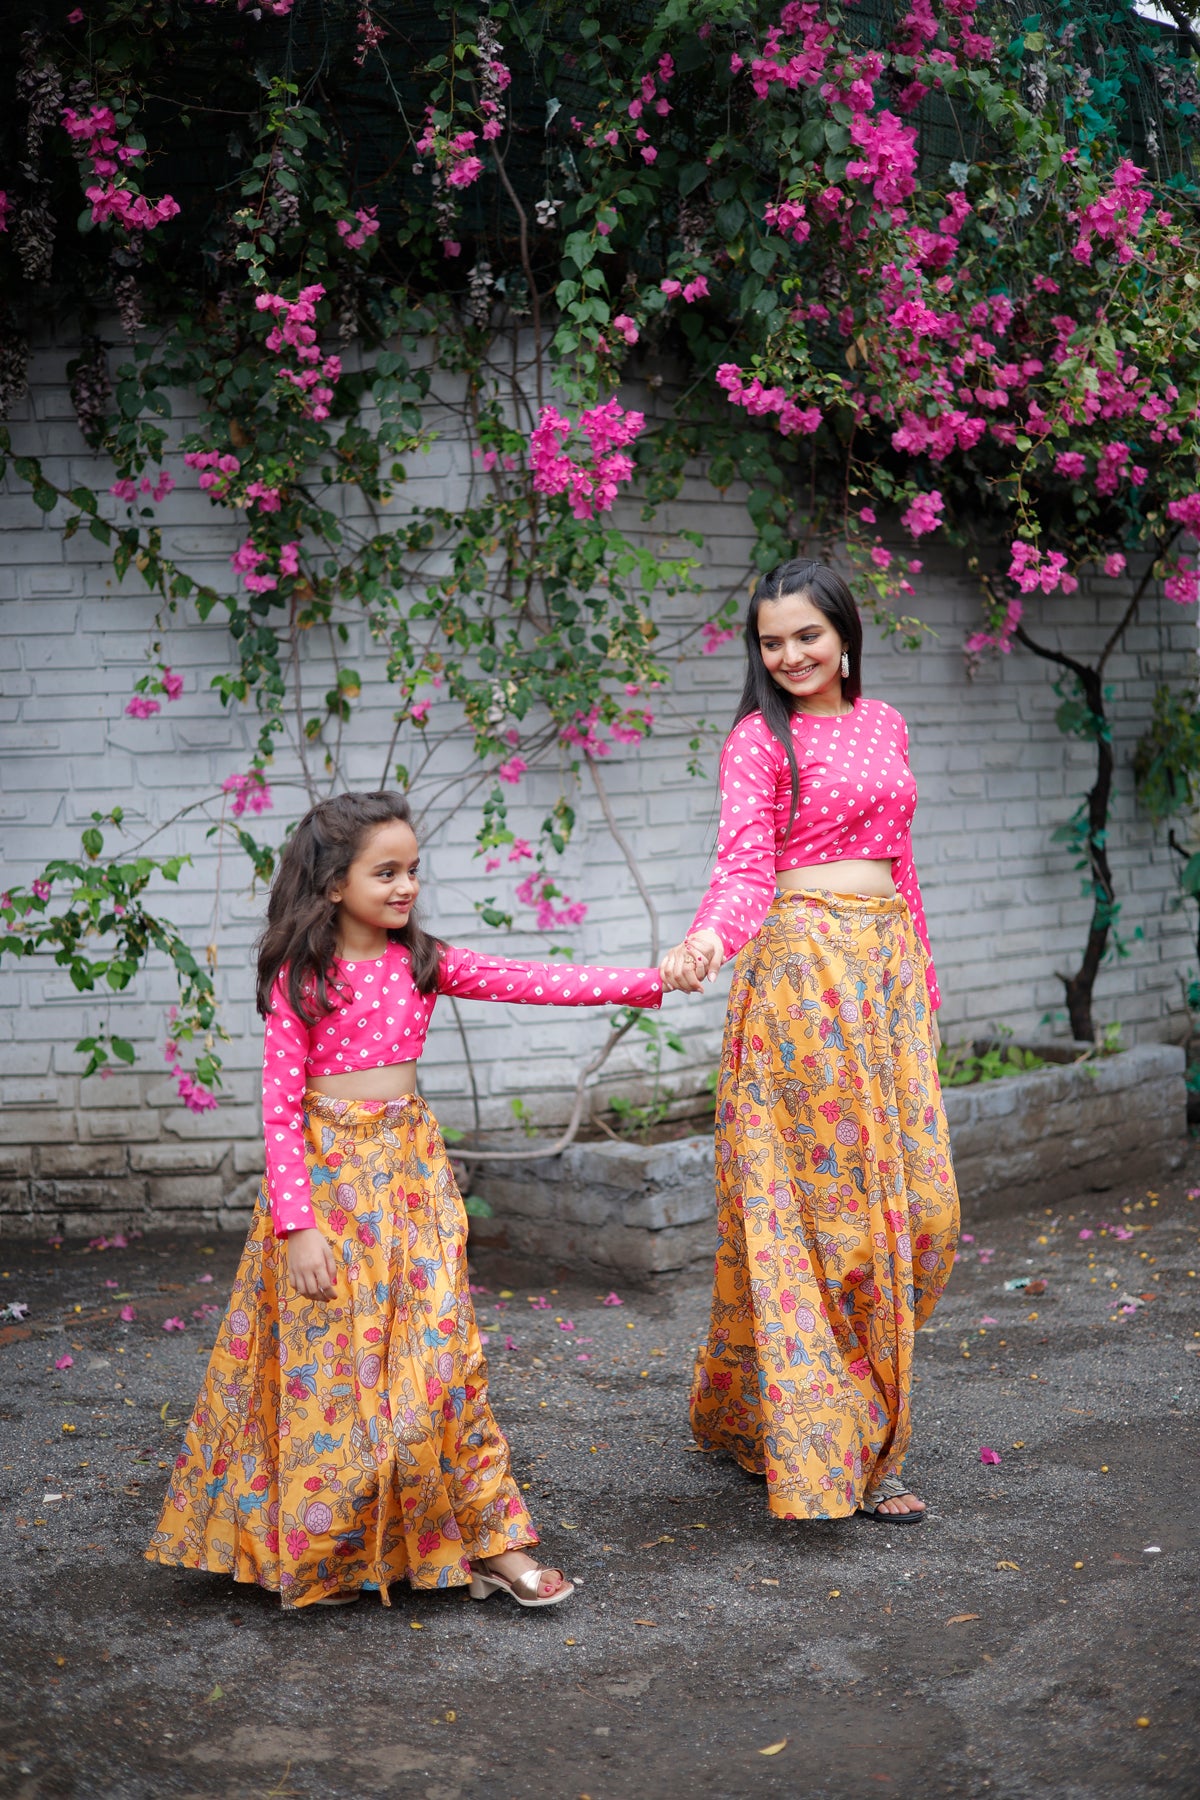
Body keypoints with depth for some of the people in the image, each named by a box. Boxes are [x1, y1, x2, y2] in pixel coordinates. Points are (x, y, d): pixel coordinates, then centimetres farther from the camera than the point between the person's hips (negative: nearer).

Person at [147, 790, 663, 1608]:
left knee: (439, 1350, 2)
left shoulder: (420, 962, 5)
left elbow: (527, 981, 0)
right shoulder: (301, 979, -8)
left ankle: (492, 1539, 7)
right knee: (334, 1361, 1)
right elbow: (280, 1107, -9)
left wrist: (645, 982, -8)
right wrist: (296, 1223, -15)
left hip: (412, 1165, 4)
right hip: (330, 1172, -4)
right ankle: (322, 1553, 18)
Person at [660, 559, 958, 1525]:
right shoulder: (759, 739, -2)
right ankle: (827, 1448, 0)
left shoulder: (884, 724, 17)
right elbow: (745, 863, -15)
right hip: (803, 965, -6)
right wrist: (707, 939, -34)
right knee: (827, 1200, -7)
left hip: (891, 965, 6)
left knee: (920, 1205, 3)